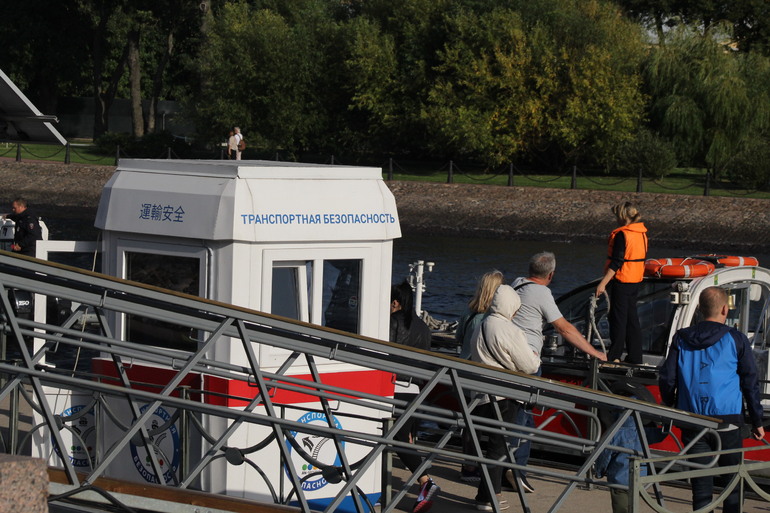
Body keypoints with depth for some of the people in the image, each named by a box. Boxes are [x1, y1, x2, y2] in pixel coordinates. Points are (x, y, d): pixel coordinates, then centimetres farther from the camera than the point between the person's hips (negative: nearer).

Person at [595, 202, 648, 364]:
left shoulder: (622, 235, -17)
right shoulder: (642, 233, 8)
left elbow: (616, 262, -21)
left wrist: (603, 283, -19)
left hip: (621, 281, -8)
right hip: (636, 281, 8)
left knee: (618, 317, 0)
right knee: (632, 318, 12)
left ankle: (615, 355, 4)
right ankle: (635, 357, 15)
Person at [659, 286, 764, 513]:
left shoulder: (681, 339, 6)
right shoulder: (735, 339, -1)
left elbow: (667, 380, 7)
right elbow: (750, 383, 2)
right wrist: (757, 421, 9)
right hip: (727, 421, -2)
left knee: (701, 487, 3)